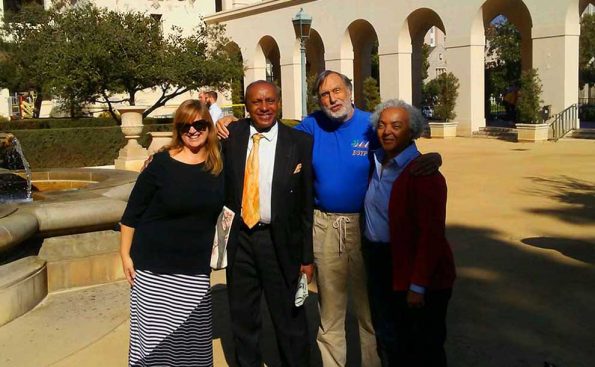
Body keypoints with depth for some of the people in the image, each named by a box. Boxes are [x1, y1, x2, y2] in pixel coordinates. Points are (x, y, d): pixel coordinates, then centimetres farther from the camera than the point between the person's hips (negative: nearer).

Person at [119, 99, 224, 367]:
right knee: (155, 335, 3)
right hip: (154, 265, -2)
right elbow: (132, 211, -2)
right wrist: (125, 255, -2)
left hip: (196, 269, 3)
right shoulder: (161, 163, -7)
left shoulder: (219, 165, 1)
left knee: (194, 336, 5)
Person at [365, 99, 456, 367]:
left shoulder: (423, 173, -17)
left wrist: (418, 286, -23)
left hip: (415, 276, -7)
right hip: (380, 264, 7)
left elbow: (431, 234, -21)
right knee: (392, 342, 21)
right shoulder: (377, 164, 6)